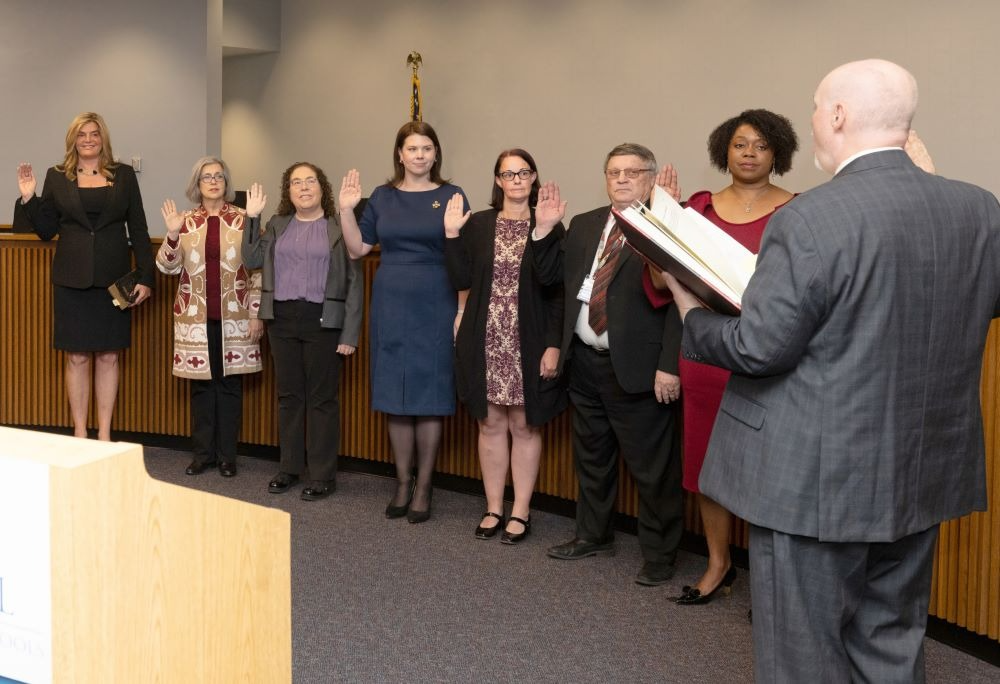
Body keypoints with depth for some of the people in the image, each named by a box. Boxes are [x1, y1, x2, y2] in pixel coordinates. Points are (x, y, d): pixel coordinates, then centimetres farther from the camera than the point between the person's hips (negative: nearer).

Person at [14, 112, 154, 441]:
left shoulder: (124, 175, 6)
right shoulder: (57, 177, 6)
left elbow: (138, 229, 4)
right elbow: (47, 230, 8)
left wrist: (145, 277, -2)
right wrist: (28, 199, -8)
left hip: (113, 280, 0)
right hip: (72, 280, 0)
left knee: (108, 357, 5)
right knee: (77, 358, 4)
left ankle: (104, 434, 13)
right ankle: (79, 433, 13)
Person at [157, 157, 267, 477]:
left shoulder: (243, 220, 1)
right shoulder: (186, 222, 6)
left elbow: (258, 269, 0)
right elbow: (168, 266, 0)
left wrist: (256, 313, -4)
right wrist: (172, 234, -16)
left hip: (234, 316, -1)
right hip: (196, 317, 2)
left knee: (230, 384, 4)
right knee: (201, 384, 7)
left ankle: (227, 455, 13)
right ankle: (203, 453, 17)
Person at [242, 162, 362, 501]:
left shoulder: (339, 228, -1)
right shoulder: (277, 225, 12)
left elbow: (354, 282, -3)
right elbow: (252, 260, 2)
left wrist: (350, 334, -8)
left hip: (323, 321, -4)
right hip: (282, 319, 4)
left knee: (322, 398, 2)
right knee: (288, 395, 12)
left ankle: (322, 475, 11)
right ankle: (290, 467, 24)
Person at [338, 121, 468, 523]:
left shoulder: (451, 196, 0)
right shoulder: (382, 197, 8)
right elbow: (357, 249, 8)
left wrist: (462, 311, -9)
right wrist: (346, 209, -5)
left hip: (435, 308, -2)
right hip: (391, 306, 3)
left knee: (430, 397, 2)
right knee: (395, 397, 6)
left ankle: (423, 487, 12)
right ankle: (402, 483, 18)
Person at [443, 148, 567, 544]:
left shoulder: (550, 225, -3)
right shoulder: (477, 224, 6)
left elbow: (558, 291, -5)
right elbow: (461, 281, 3)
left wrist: (553, 345, -10)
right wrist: (451, 234, -4)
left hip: (529, 345, -3)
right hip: (485, 344, 3)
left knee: (524, 425, 5)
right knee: (491, 423, 9)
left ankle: (520, 511, 16)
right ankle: (494, 508, 21)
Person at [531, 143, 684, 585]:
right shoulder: (584, 226, 13)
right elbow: (550, 275, 16)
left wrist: (670, 366, -20)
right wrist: (544, 229, 1)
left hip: (637, 368, -7)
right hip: (585, 362, 7)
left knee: (652, 467, 3)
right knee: (591, 456, 20)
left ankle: (659, 555, 18)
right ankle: (593, 535, 38)